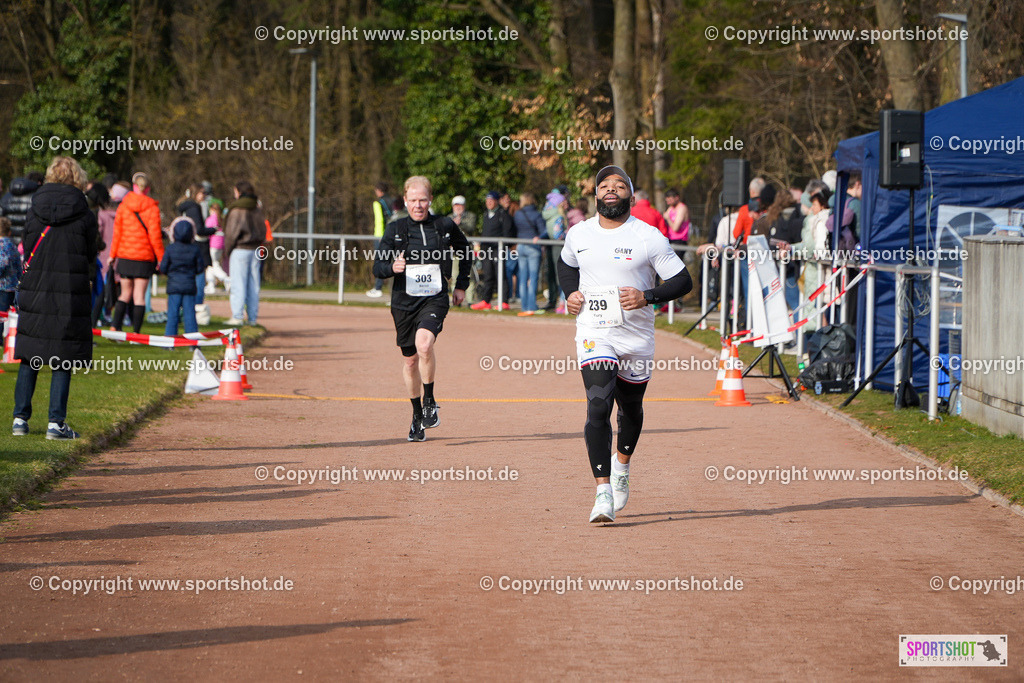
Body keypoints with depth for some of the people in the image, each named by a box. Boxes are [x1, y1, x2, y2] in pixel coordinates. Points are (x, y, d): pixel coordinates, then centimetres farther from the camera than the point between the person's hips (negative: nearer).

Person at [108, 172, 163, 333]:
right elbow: (155, 237, -8)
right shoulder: (152, 208, -7)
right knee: (139, 296, 1)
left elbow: (117, 232, 3)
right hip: (144, 257, -3)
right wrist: (161, 259, -1)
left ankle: (115, 327, 1)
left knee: (125, 294, 13)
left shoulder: (123, 206, 1)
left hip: (124, 256, 3)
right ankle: (136, 333, -2)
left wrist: (112, 255, 11)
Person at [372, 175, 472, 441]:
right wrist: (392, 267, -24)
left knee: (424, 343, -29)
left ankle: (429, 401, -10)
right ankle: (417, 416, 29)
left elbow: (465, 251, 20)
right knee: (410, 360, 10)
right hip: (404, 302, 2)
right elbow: (377, 267, -2)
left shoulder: (445, 226, 1)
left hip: (435, 299, -2)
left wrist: (461, 285, 15)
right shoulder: (395, 230, 1)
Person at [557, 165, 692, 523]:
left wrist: (647, 296, -20)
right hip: (594, 335, 0)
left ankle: (622, 464, 48)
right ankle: (603, 492, -22)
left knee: (631, 408, 17)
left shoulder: (649, 237, -7)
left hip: (636, 336, 0)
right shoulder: (578, 234, 4)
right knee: (598, 405, -19)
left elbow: (683, 281, -5)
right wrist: (571, 293, 6)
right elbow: (566, 265, 26)